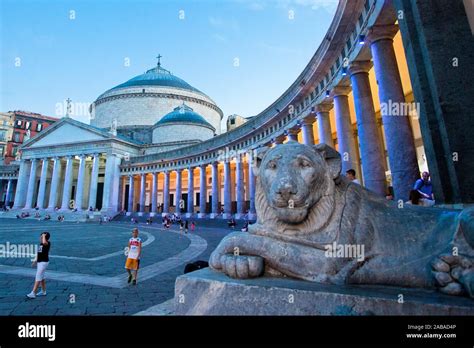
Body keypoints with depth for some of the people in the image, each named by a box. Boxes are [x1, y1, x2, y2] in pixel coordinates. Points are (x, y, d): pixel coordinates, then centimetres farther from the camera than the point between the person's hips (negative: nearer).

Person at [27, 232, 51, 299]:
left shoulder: (48, 243, -17)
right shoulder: (41, 243, 10)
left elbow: (44, 242, -42)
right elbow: (38, 252, 21)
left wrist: (44, 235, -27)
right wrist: (35, 260, 19)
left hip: (44, 262, -10)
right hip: (39, 262, 10)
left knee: (38, 277, -8)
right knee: (41, 277, 18)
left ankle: (33, 293, -3)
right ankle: (43, 291, 30)